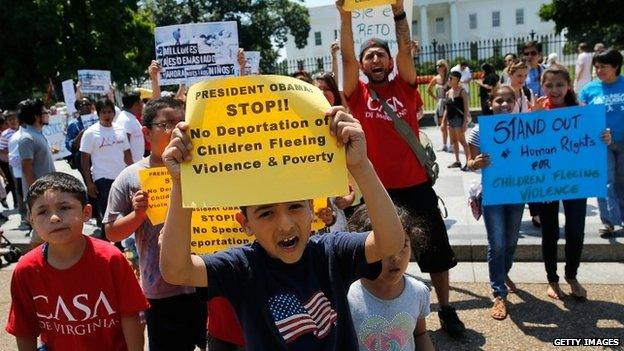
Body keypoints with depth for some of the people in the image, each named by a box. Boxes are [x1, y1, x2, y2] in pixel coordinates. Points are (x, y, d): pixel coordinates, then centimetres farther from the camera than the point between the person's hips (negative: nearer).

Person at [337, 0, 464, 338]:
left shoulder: (404, 88, 5)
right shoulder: (357, 93, 1)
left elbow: (405, 49, -7)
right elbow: (347, 57, -10)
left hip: (415, 185, 1)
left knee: (436, 252, 12)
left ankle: (446, 309, 31)